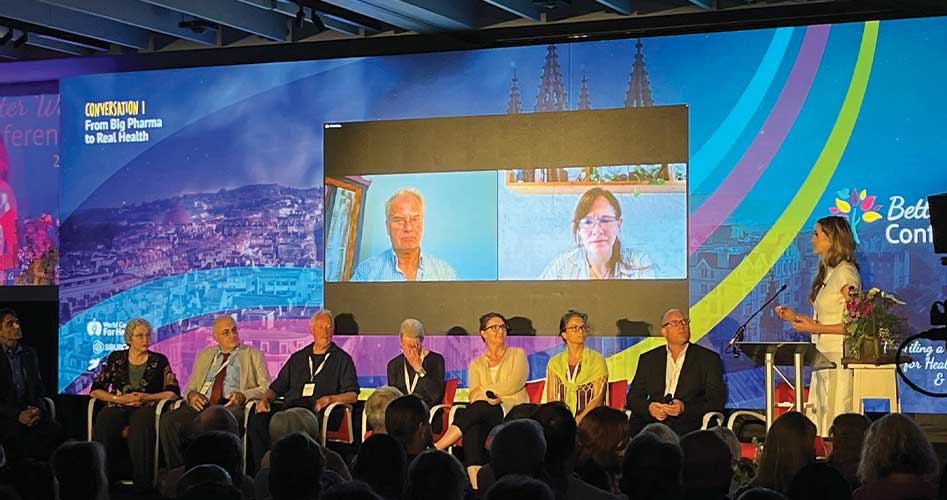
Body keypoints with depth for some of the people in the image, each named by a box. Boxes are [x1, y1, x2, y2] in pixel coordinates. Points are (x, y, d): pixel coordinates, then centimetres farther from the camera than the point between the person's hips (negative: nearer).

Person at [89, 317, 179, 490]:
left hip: (147, 407, -1)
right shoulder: (115, 358, 15)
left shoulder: (159, 361, 12)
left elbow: (173, 392, 6)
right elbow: (95, 390, 10)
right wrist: (120, 398, -5)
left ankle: (142, 481, -37)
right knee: (103, 422, -35)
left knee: (141, 423, -39)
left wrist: (148, 397, -9)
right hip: (118, 408, 2)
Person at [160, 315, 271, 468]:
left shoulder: (253, 354, 17)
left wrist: (243, 395, -12)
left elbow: (266, 388, 8)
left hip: (231, 406, -3)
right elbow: (190, 387, 25)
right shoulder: (204, 355, 27)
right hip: (203, 404, 3)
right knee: (168, 420, -27)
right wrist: (191, 394, 0)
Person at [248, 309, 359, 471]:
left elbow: (352, 395, 6)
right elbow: (277, 387, 29)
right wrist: (265, 399, 7)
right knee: (257, 420, -27)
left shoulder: (342, 359, 16)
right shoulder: (298, 358, 29)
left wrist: (329, 399, -12)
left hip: (317, 411, -4)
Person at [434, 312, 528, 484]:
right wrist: (488, 397, -16)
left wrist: (485, 390, 0)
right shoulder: (476, 364, 22)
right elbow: (473, 395, 5)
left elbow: (514, 385, -3)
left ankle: (435, 450, -38)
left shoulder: (517, 354, 14)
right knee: (472, 429, -35)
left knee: (478, 408, -34)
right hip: (484, 416, 2)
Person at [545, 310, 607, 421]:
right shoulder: (555, 363, 10)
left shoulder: (597, 361, 3)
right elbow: (551, 400, 7)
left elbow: (598, 399, -4)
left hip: (588, 422, -2)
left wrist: (579, 420, -17)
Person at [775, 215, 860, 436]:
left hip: (839, 357, -9)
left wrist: (816, 328, -17)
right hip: (823, 356, 9)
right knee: (818, 420, 8)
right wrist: (794, 317, 10)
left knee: (836, 423, -7)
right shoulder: (827, 273, 17)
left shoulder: (845, 273, -11)